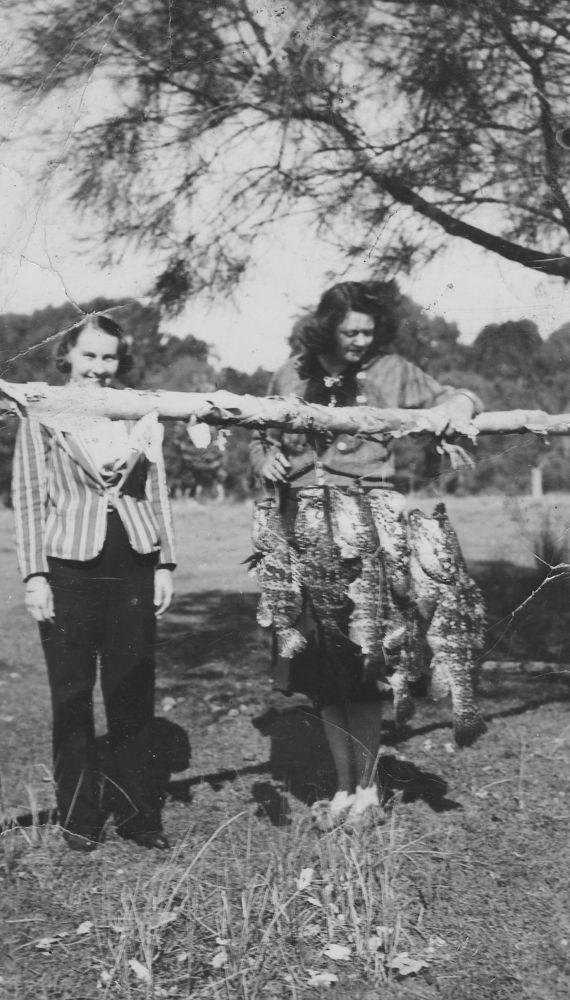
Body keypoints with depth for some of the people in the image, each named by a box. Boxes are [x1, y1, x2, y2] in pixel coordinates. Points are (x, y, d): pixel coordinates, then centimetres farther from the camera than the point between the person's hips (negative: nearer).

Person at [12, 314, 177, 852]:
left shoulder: (140, 414, 8)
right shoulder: (42, 415, 1)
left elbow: (158, 493, 12)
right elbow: (27, 499, 0)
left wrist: (165, 563, 7)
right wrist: (34, 575, -6)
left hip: (133, 567, 2)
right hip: (69, 570, -2)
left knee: (133, 694, 6)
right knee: (72, 696, 6)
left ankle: (137, 812, 19)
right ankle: (79, 817, 20)